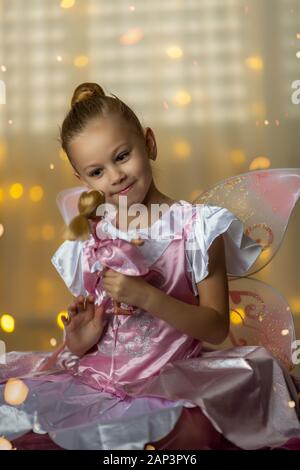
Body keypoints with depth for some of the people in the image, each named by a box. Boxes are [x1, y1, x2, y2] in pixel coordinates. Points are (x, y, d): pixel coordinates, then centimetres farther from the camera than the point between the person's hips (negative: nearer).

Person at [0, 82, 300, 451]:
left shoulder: (196, 226, -3)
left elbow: (217, 329, -7)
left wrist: (146, 296, -18)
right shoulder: (89, 244, 9)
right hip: (94, 377, 4)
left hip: (169, 384, -3)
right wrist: (80, 342, -6)